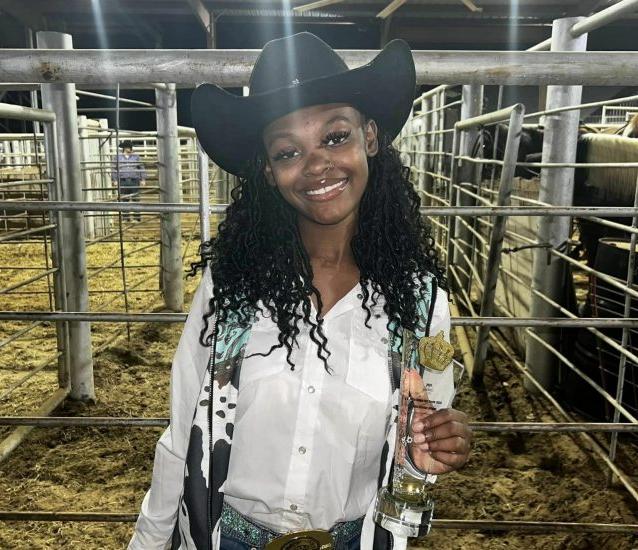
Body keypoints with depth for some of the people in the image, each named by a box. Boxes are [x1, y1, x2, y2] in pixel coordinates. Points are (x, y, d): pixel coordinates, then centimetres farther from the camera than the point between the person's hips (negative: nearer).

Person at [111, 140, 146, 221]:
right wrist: (115, 180, 2)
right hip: (123, 181, 0)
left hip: (134, 181, 0)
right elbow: (114, 169, 8)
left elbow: (141, 168, 7)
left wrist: (143, 179, 1)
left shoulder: (136, 156, 6)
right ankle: (126, 218, 8)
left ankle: (137, 217, 3)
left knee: (136, 199, -2)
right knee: (125, 200, 3)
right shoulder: (118, 157, 6)